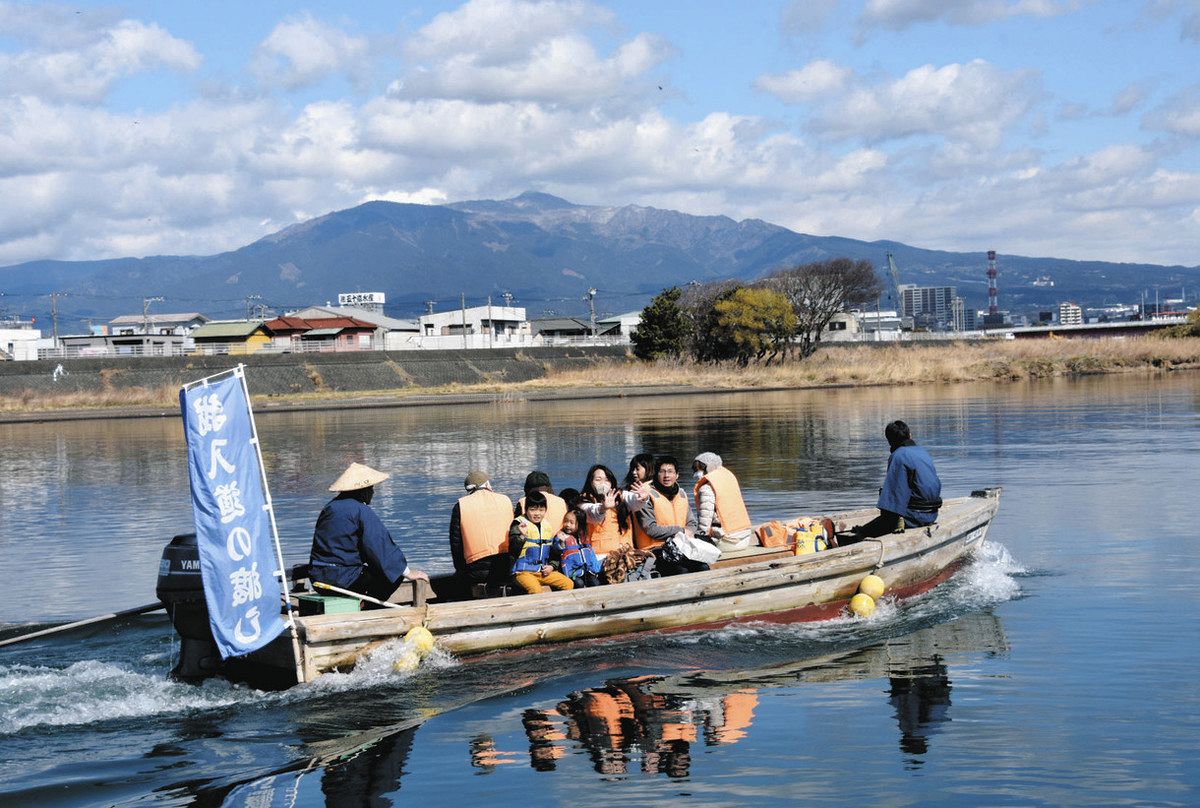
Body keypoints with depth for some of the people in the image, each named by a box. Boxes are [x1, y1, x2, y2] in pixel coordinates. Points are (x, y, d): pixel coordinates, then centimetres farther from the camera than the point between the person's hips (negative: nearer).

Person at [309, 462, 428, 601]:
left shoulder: (330, 507, 14)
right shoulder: (362, 511, -11)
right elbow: (382, 546, -13)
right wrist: (408, 572, -6)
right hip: (343, 580, -8)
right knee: (395, 574, 1)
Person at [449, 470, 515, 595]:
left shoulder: (461, 506, 4)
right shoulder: (506, 500, 11)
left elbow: (455, 543, 7)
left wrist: (461, 569, 19)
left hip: (477, 570, -3)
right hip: (506, 569, 3)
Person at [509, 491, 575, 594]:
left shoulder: (547, 526, 12)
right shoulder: (519, 525, -6)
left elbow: (554, 551, 24)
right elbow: (513, 550, -17)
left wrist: (551, 566, 7)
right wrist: (522, 536, -31)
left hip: (543, 571, 6)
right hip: (524, 571, -6)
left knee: (568, 584, -6)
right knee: (535, 589, -33)